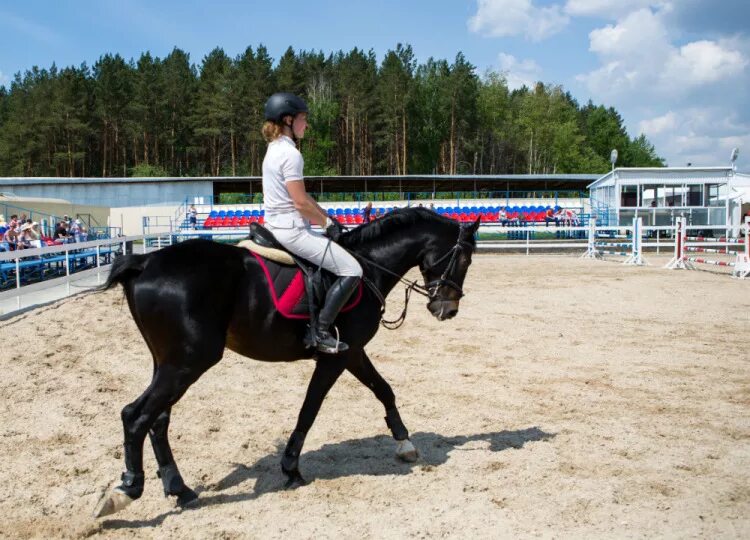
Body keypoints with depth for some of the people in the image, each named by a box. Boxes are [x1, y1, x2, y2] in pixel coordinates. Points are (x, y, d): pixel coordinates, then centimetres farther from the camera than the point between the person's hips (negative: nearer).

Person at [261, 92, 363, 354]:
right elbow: (301, 202, -21)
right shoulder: (291, 154, -17)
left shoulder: (274, 149, 15)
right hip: (291, 230, -11)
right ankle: (320, 331, -11)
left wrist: (326, 217, 13)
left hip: (275, 225, 11)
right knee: (352, 270, -11)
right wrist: (327, 223, -7)